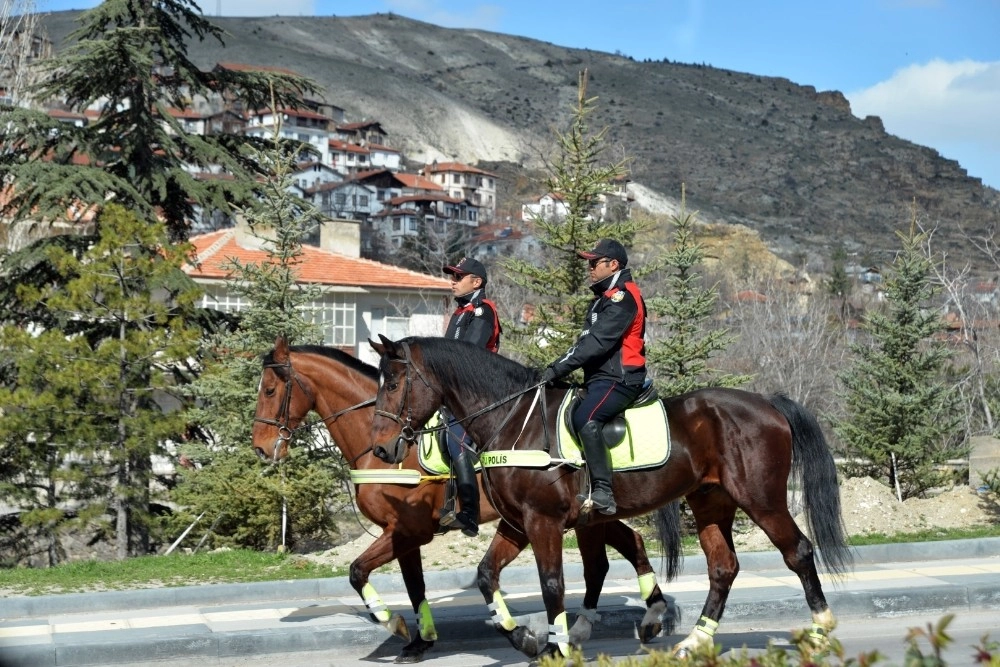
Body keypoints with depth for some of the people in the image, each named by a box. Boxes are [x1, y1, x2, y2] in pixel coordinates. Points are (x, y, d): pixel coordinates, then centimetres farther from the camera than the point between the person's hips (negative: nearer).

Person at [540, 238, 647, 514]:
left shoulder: (623, 297, -11)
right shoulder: (604, 297, 23)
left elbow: (597, 343, -20)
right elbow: (588, 341, 21)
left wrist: (557, 368, -22)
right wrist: (558, 368, 8)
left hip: (620, 379, -11)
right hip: (600, 377, 11)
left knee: (585, 418, -33)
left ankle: (602, 493, -37)